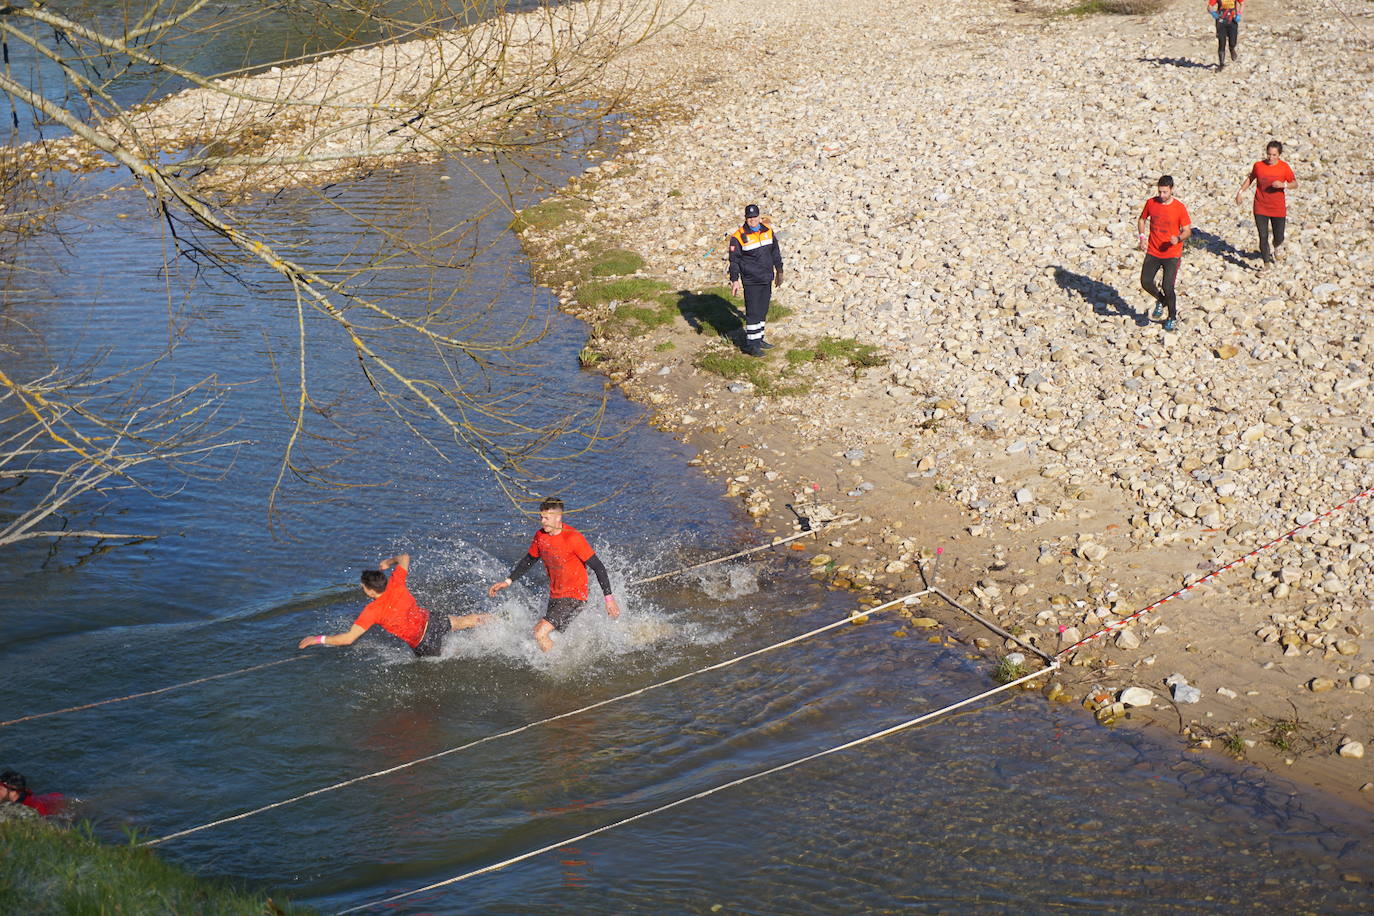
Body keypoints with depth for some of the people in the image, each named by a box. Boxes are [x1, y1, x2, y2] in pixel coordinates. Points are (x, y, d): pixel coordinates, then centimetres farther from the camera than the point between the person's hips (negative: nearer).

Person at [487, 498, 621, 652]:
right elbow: (529, 560, 18)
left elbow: (598, 567, -18)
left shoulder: (573, 538, -22)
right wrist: (508, 581, 11)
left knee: (540, 634, -18)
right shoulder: (540, 536, -1)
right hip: (554, 596, 8)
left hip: (574, 597, -8)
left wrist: (609, 598, -20)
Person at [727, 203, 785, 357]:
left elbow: (775, 252, 17)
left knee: (763, 310, 13)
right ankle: (750, 344, -1)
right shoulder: (738, 237, -11)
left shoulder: (768, 231, 6)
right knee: (753, 312, -6)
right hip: (751, 281, -6)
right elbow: (734, 260, -9)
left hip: (767, 279, 6)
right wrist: (734, 280, -13)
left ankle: (758, 339, 25)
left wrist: (779, 271, 20)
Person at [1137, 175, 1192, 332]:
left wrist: (1178, 239, -26)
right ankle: (1161, 300, 28)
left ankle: (1173, 318, 15)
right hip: (1153, 252, 4)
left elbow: (1187, 231, -5)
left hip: (1172, 254, -4)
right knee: (1146, 282, -4)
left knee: (1168, 288, -8)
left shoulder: (1179, 208, -10)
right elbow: (1142, 219, 15)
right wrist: (1142, 236, -2)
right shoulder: (1151, 203, -1)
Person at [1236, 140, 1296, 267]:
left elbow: (1294, 183, 1)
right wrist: (1241, 191, 7)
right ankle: (1266, 264, 6)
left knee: (1279, 238, 8)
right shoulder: (1258, 166, -5)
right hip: (1260, 208, 0)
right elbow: (1250, 178, 14)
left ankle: (1276, 248, 44)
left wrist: (1283, 185, -18)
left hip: (1278, 209, 0)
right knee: (1263, 237, -5)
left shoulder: (1284, 167, -7)